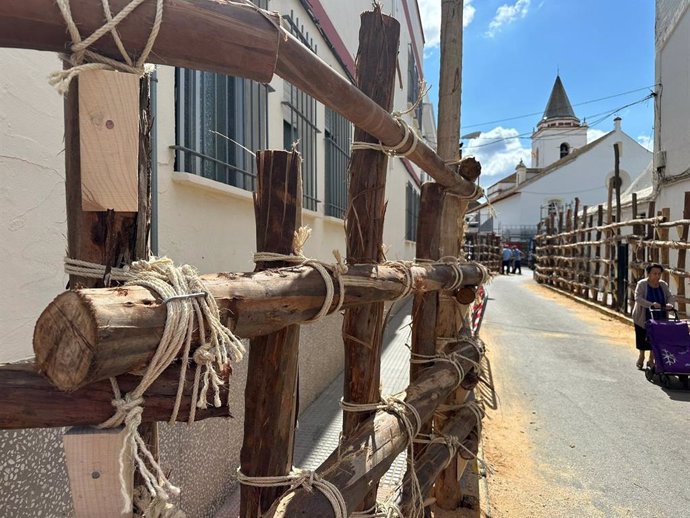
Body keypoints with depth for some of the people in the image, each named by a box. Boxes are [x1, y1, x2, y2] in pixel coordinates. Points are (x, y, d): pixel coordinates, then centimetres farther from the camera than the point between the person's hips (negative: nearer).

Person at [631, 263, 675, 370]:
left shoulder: (663, 285, 4)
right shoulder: (642, 284, -11)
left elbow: (670, 296, -1)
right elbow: (638, 298, -21)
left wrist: (669, 304, -25)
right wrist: (651, 304, -36)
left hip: (658, 318, 3)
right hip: (643, 317, -3)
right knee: (643, 339, 8)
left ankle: (651, 360, 21)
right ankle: (641, 357, 31)